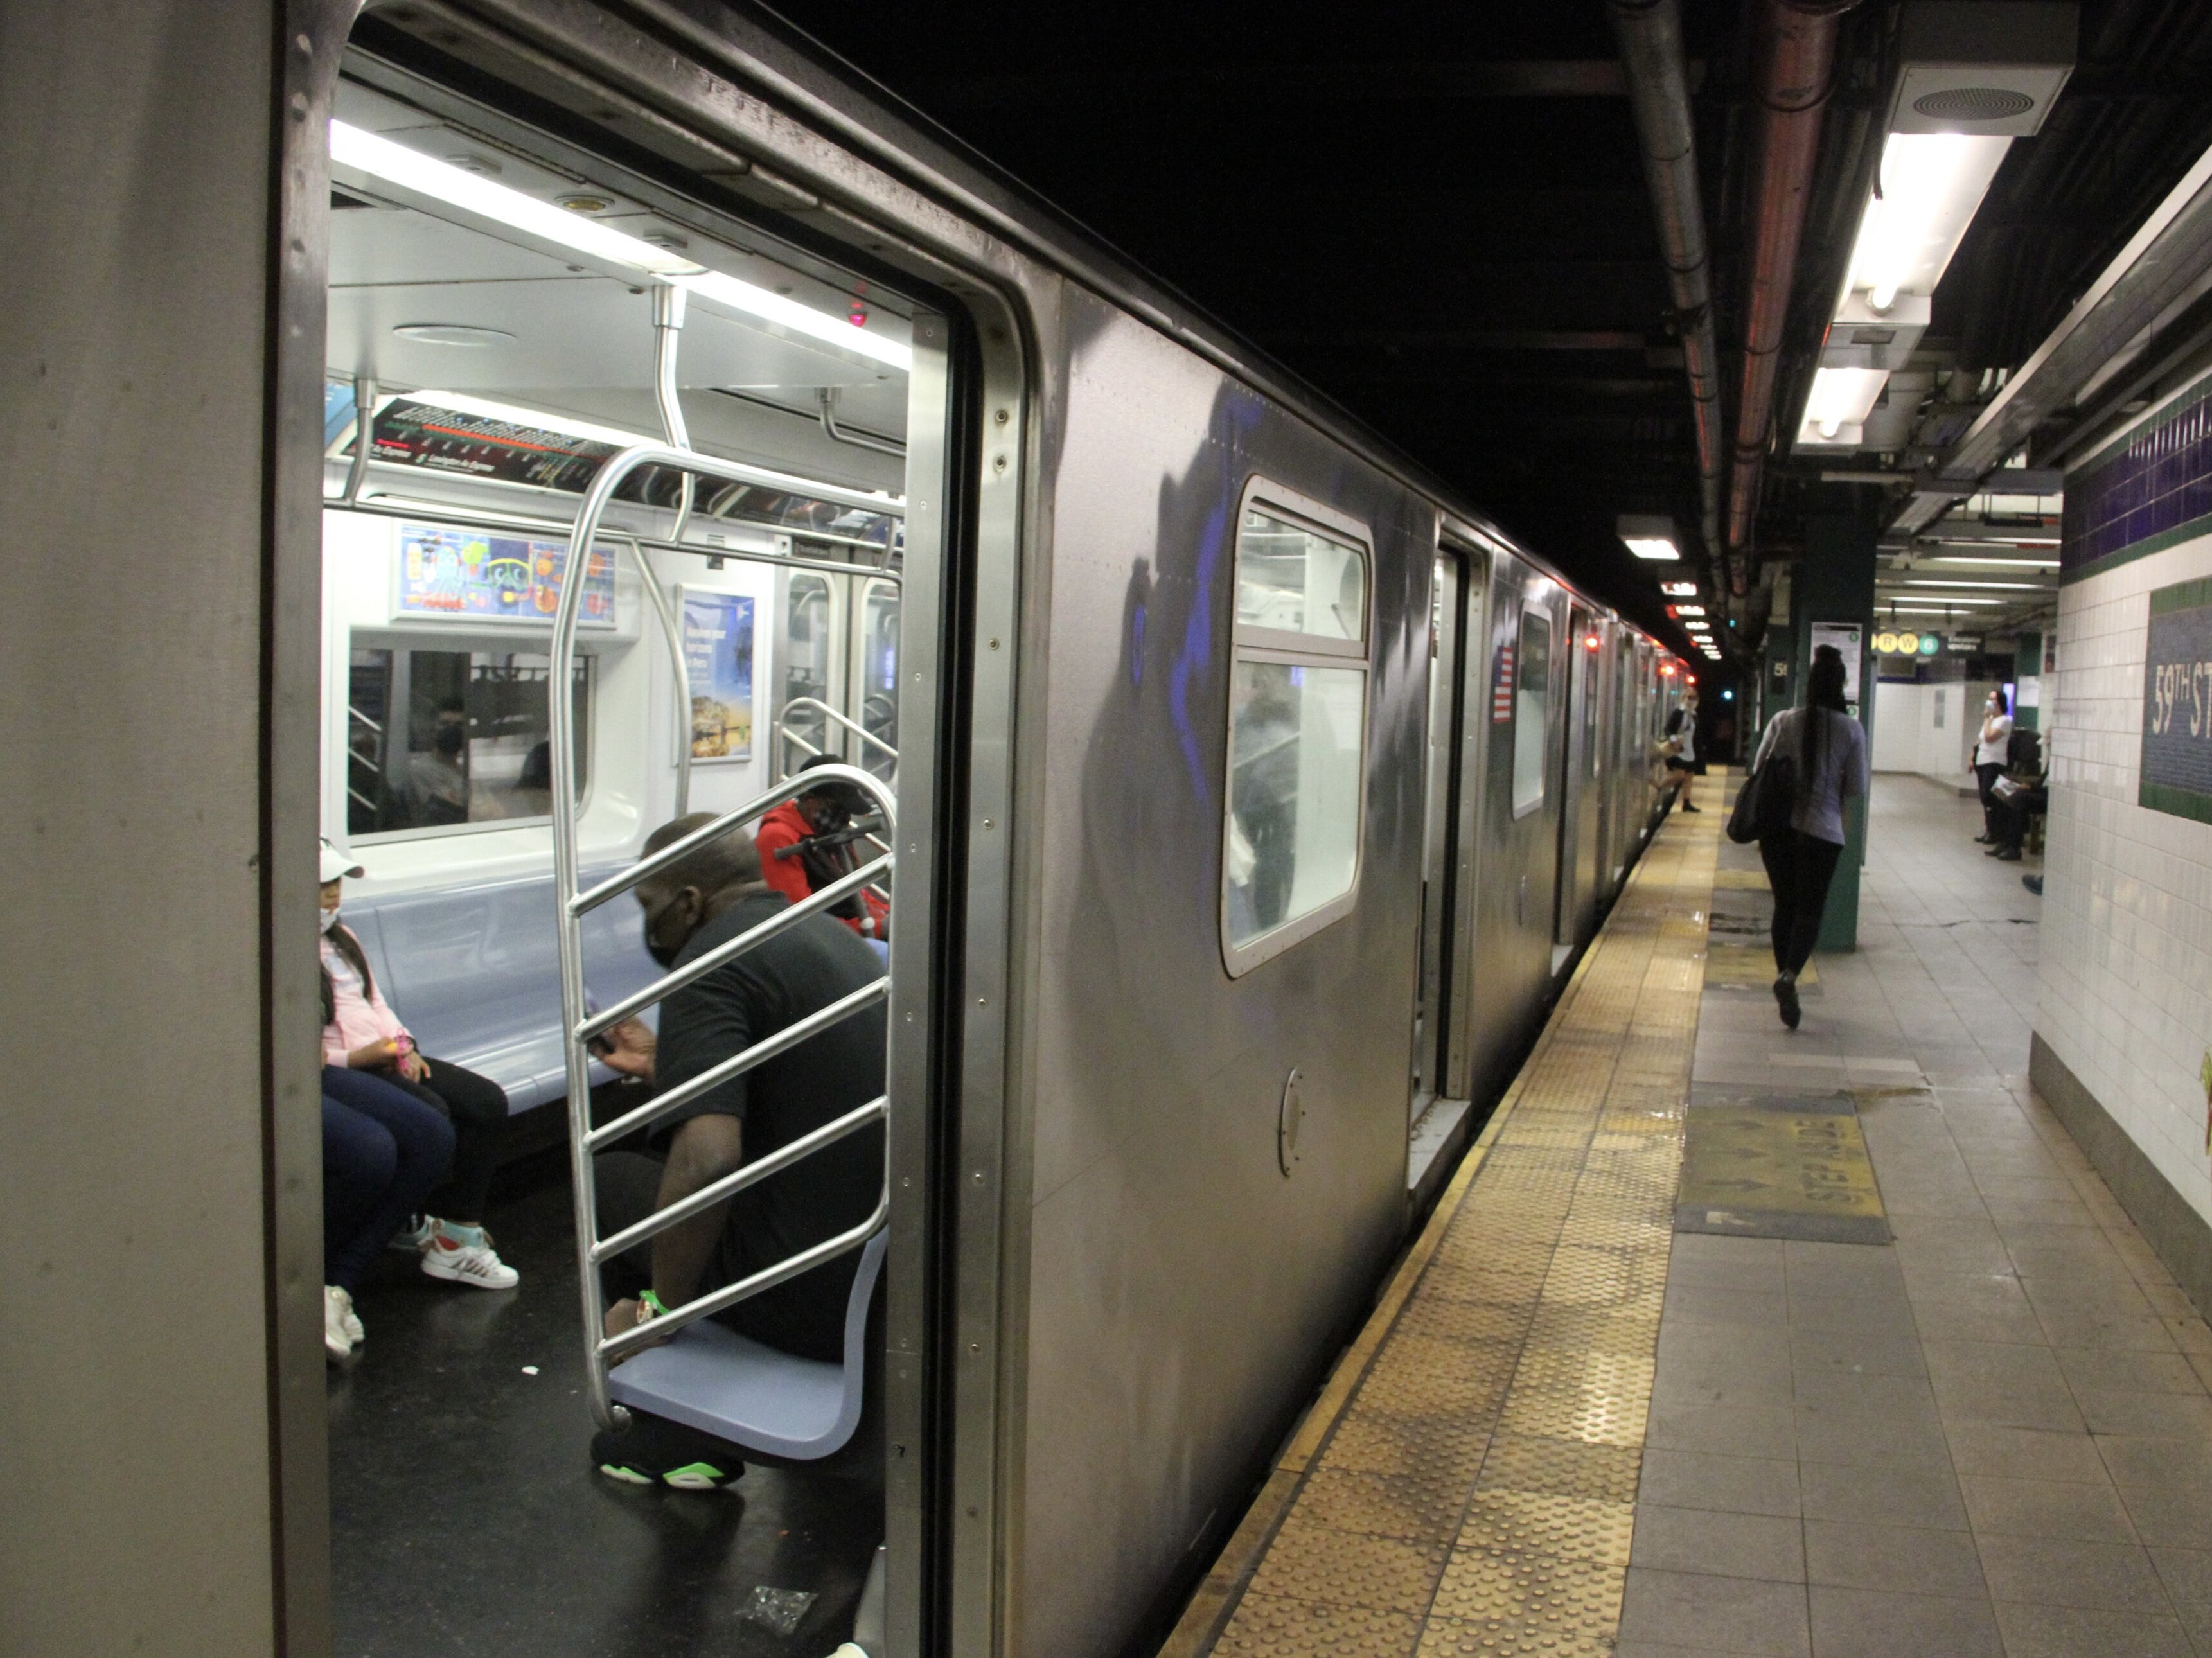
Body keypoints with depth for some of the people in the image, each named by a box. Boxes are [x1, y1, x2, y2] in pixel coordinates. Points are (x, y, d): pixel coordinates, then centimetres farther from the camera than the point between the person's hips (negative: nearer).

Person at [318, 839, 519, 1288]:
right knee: (432, 1113, -31)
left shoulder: (341, 938, 20)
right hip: (337, 1069, -9)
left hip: (385, 1057, 10)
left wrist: (404, 1045, 5)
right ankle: (419, 1226, -6)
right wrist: (357, 1057, -22)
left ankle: (460, 1232, -9)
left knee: (487, 1102, -7)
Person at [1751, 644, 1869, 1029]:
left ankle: (1783, 976, 22)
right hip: (1821, 831, -2)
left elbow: (1758, 769, 4)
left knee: (1785, 905, 16)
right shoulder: (1851, 730, -6)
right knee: (1810, 909, 2)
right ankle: (1789, 975, -20)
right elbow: (1857, 787, -3)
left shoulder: (1783, 721, -2)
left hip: (1777, 827, 2)